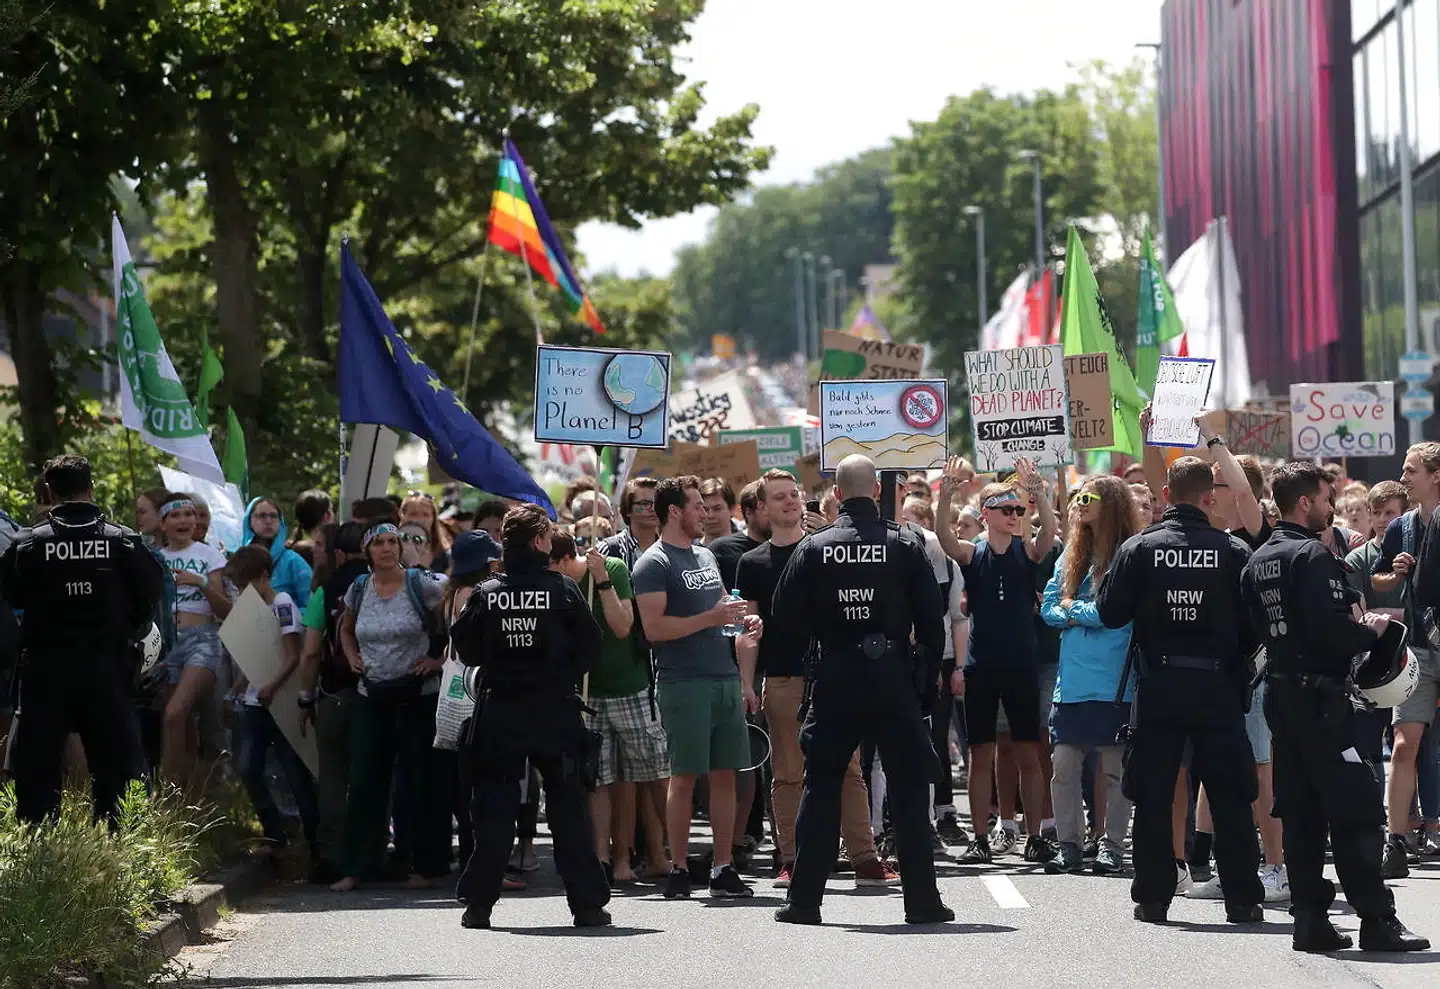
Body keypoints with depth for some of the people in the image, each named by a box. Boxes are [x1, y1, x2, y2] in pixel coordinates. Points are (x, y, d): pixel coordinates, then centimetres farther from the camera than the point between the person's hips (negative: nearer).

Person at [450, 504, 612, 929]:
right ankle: (587, 902, 6)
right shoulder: (564, 590, -7)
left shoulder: (486, 593, -3)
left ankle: (479, 902, 4)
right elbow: (591, 646, -3)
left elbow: (464, 648, 2)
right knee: (567, 806, 5)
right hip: (555, 711, -1)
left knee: (494, 806, 7)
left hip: (498, 711, 1)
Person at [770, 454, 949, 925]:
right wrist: (928, 682, 6)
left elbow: (786, 617, 0)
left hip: (834, 679, 1)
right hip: (893, 679, -1)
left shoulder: (814, 548, -2)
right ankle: (922, 900, 2)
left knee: (821, 786, 9)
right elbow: (932, 620, -2)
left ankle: (804, 899, 8)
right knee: (909, 787, 4)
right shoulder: (906, 545, -3)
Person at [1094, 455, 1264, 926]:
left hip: (1157, 688, 0)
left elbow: (1110, 613, -2)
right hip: (1218, 688, 0)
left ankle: (1152, 898, 8)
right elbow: (1254, 624, -3)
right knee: (1230, 797, 6)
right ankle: (1242, 899, 5)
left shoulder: (1138, 549, -4)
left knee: (1153, 797, 7)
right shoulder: (1234, 551, -6)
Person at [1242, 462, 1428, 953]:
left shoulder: (1259, 561, 12)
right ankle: (1377, 920, -7)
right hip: (1320, 694, -9)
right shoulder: (1313, 556, -15)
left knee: (1299, 811, 8)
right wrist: (1370, 630, -4)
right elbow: (1333, 628, -24)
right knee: (1355, 810, -6)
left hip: (1280, 691, 9)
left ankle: (1310, 920, 8)